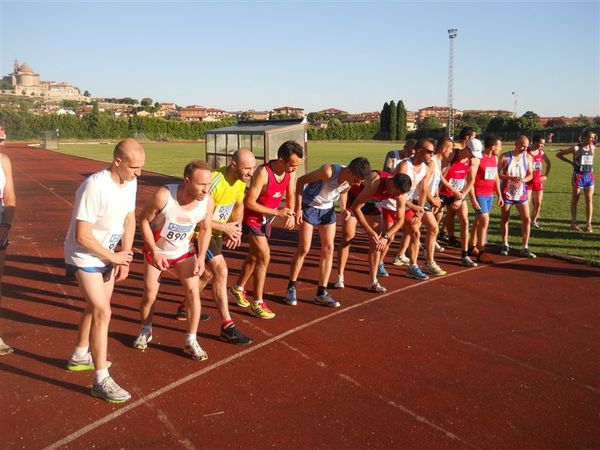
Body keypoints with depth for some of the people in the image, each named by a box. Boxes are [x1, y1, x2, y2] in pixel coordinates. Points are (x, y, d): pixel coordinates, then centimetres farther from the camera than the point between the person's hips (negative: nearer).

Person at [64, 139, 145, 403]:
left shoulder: (130, 182, -8)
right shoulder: (94, 187, -31)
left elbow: (130, 220, 4)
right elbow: (82, 237, -29)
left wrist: (125, 257, -4)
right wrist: (114, 258, -18)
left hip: (106, 255, 8)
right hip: (84, 256, -8)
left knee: (96, 306, 21)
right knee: (103, 313, -11)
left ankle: (80, 356, 43)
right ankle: (101, 380, -1)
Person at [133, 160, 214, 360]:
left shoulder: (207, 202, -22)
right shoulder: (163, 195, -33)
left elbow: (205, 229, -3)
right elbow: (144, 220, -17)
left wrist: (201, 256, -12)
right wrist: (154, 252, -20)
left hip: (184, 252, 2)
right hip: (156, 252, -2)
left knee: (193, 292, -8)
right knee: (149, 296, 8)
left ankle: (191, 341, 7)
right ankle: (145, 331, 38)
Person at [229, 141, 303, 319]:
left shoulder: (290, 171, -11)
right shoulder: (263, 173, -32)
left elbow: (290, 195, 2)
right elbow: (249, 203, -28)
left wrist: (291, 214, -17)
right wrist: (277, 212, -29)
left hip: (266, 219, 7)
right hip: (252, 218, -7)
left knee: (254, 256, 19)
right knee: (264, 257, -12)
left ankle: (237, 289, 40)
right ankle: (257, 303, 0)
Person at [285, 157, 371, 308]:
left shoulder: (350, 182, -14)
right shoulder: (329, 171, -32)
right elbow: (301, 180, -22)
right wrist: (298, 208, -21)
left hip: (327, 209, 6)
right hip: (309, 206, -6)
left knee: (328, 248, 1)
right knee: (304, 249, -5)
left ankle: (321, 293, 8)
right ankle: (291, 288, 11)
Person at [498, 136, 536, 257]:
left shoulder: (528, 157, 3)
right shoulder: (505, 157, -8)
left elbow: (530, 175, 6)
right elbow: (497, 173, -9)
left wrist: (523, 180, -16)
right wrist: (511, 178, -22)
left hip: (521, 192, 3)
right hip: (506, 192, -3)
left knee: (527, 219, -3)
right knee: (504, 219, 7)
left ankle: (525, 248, 4)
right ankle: (505, 245, 22)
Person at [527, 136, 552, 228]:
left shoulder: (541, 153, 6)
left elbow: (549, 164, 22)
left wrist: (546, 176, 15)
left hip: (538, 180, 5)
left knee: (538, 203, 8)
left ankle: (534, 221, 23)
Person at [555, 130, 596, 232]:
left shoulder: (593, 148, 6)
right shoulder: (576, 148, -8)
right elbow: (558, 154, -3)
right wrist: (571, 162, -3)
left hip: (589, 176, 4)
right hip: (578, 176, -4)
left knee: (589, 200, 2)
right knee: (575, 200, 5)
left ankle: (588, 224, 6)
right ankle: (574, 223, 11)